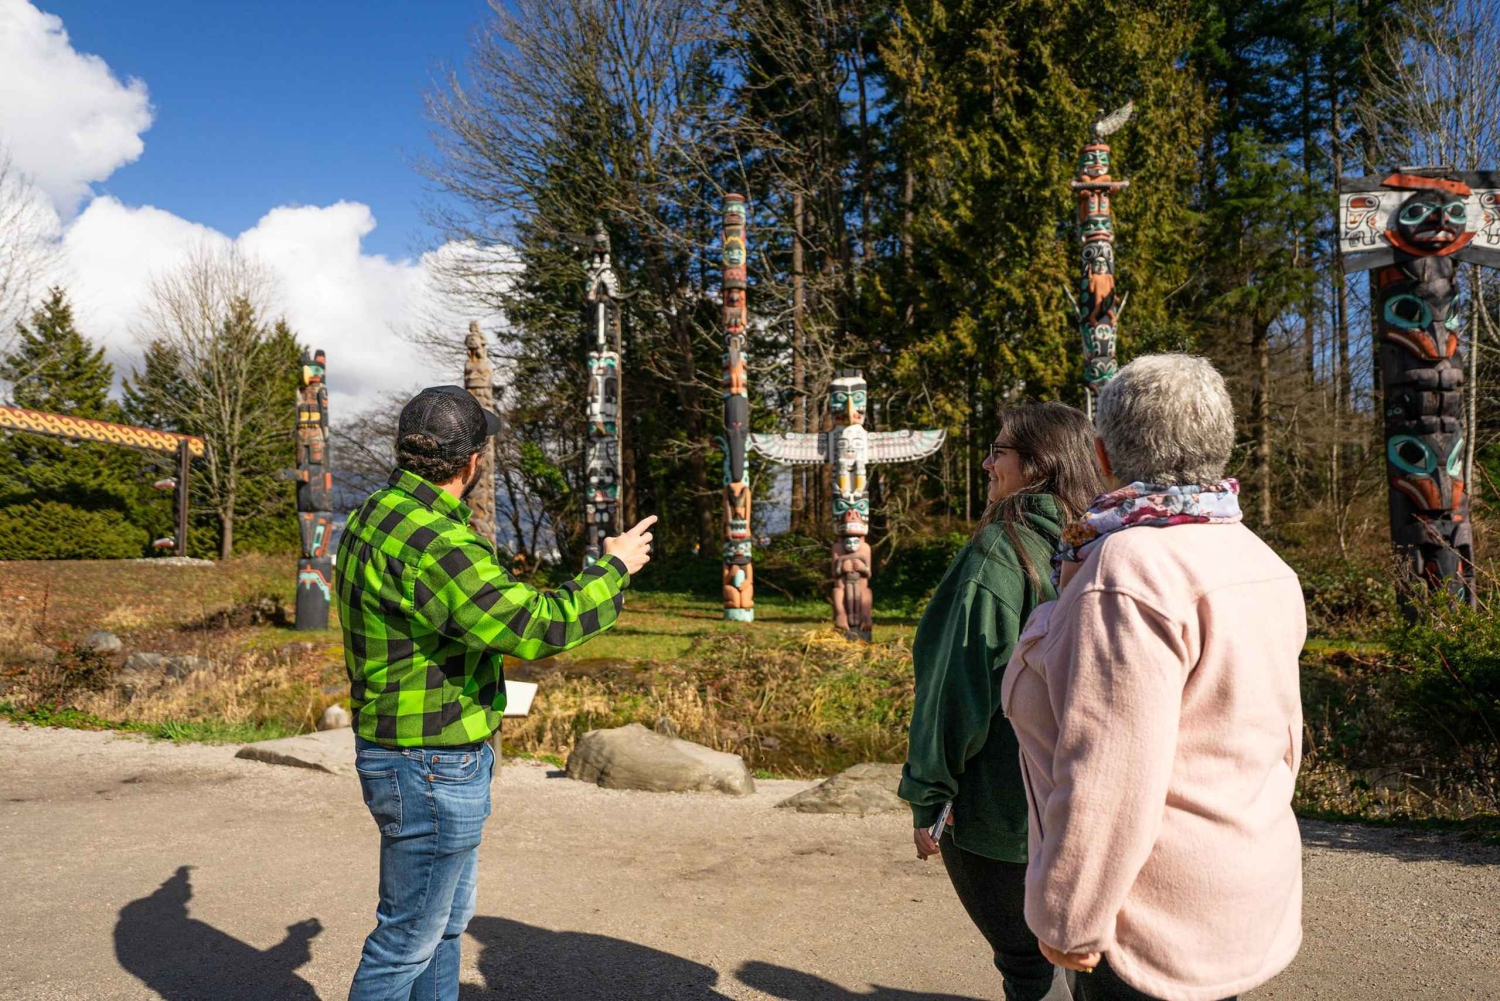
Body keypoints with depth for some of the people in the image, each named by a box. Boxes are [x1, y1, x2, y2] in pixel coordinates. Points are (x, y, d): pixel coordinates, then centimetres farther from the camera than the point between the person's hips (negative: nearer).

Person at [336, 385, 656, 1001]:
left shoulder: (378, 514, 7)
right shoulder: (429, 540, -27)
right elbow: (535, 626, -29)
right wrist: (615, 568, -15)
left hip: (433, 761, 10)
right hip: (432, 768, -10)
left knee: (446, 921, 23)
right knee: (407, 938, 5)